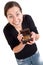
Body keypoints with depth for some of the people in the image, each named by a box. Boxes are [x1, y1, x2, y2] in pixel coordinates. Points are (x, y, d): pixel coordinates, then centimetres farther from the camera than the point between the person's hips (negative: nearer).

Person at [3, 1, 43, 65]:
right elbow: (14, 50, -16)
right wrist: (23, 43, -36)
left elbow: (38, 36, -12)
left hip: (35, 53, 2)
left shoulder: (28, 18, -23)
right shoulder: (7, 29, -26)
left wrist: (34, 36, -35)